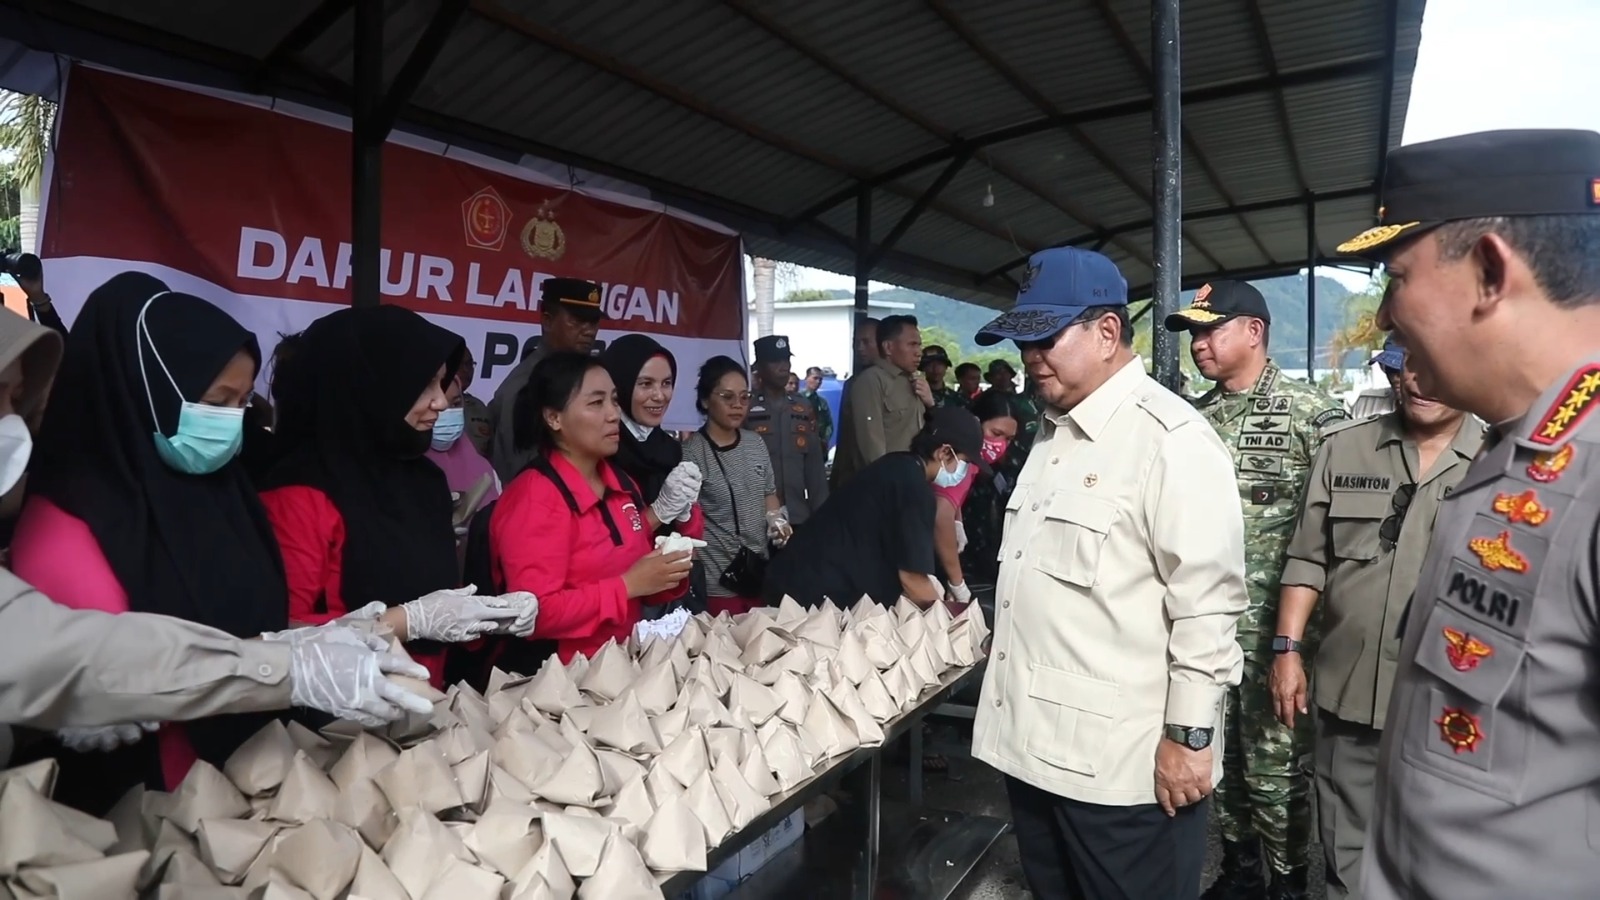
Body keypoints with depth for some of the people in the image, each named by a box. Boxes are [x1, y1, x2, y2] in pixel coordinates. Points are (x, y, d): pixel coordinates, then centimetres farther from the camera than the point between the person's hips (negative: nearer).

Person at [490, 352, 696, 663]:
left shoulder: (622, 484, 8)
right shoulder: (532, 498, -14)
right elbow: (535, 613, -21)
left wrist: (668, 571, -1)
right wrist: (628, 585, -19)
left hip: (624, 657, 7)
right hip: (560, 673, -6)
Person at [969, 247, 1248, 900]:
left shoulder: (1171, 440, -16)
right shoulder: (1054, 431, 13)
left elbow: (1206, 604, -18)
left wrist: (1188, 736, -16)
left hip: (1123, 764, -8)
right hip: (1033, 744, 9)